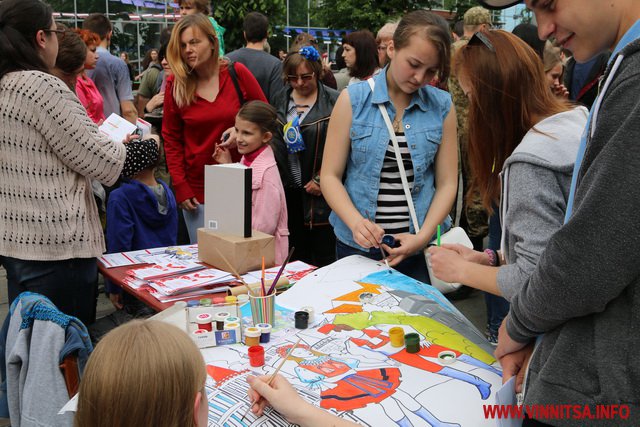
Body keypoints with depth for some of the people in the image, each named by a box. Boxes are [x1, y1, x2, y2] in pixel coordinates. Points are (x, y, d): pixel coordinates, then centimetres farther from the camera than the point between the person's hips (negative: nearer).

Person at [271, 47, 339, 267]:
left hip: (318, 191, -5)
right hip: (288, 189, 5)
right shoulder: (280, 100, 12)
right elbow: (272, 140, 17)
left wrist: (322, 179, -13)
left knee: (322, 257, 0)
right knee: (294, 255, 11)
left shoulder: (334, 102, -5)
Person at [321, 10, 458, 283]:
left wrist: (422, 236, -13)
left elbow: (446, 183, 1)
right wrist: (356, 222, -20)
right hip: (358, 246, -1)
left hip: (421, 248, 1)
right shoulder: (353, 100, -3)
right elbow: (330, 176, -4)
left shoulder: (442, 106, 1)